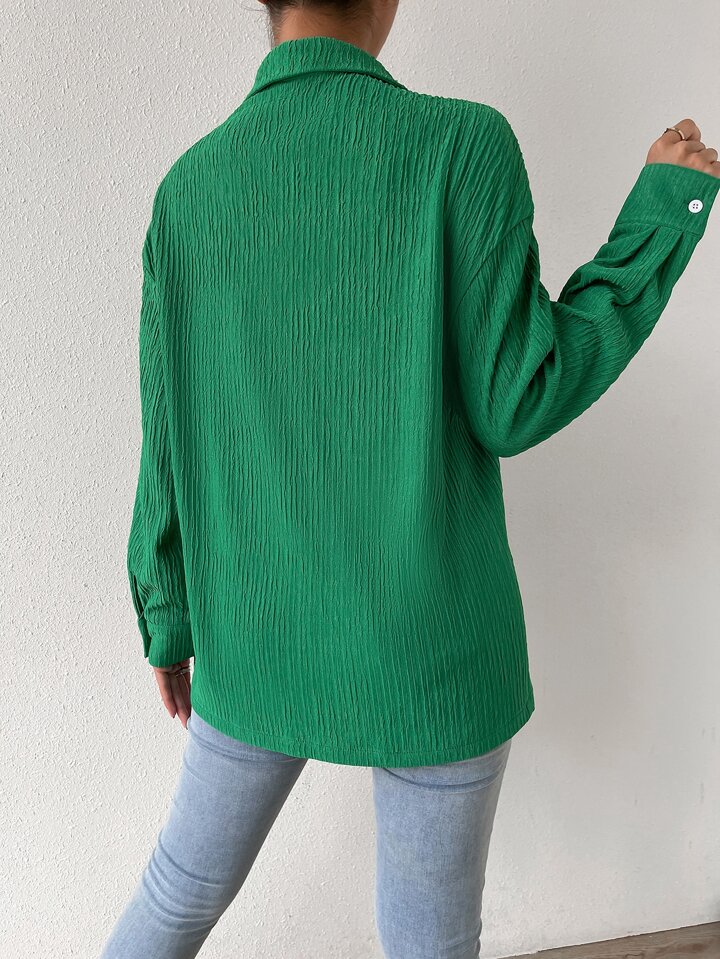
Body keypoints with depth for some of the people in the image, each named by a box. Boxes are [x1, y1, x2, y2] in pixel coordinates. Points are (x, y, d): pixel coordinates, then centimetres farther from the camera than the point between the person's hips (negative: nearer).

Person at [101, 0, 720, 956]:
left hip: (256, 638, 4)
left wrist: (169, 623, 14)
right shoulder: (466, 143, -14)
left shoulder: (188, 187, -2)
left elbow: (168, 444, 0)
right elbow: (514, 407, -14)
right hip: (428, 647, -3)